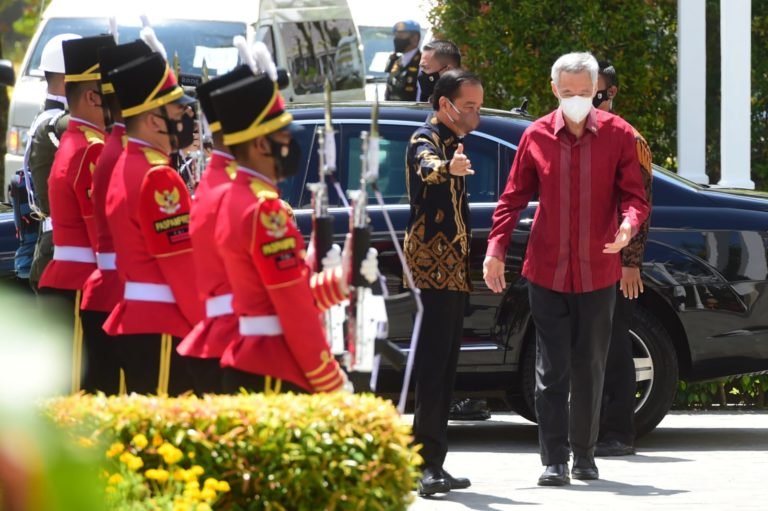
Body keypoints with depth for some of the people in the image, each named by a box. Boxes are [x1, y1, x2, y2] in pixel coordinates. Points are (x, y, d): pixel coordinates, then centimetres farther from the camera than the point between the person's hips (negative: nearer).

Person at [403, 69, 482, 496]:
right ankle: (428, 464, -24)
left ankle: (433, 465, 14)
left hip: (453, 269, 10)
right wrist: (448, 167, -57)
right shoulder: (426, 141, -9)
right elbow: (428, 167, -36)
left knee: (444, 369, 10)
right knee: (434, 365, -17)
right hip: (432, 266, -10)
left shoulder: (452, 143, 20)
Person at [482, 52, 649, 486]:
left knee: (589, 369, 9)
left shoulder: (617, 135, -2)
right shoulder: (537, 137, 1)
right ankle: (555, 461, -2)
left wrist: (630, 224, -24)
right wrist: (496, 249, -4)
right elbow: (514, 198, 6)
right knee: (552, 370, -2)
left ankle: (584, 455, 20)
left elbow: (634, 195, -2)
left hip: (597, 272, 0)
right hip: (547, 271, 0)